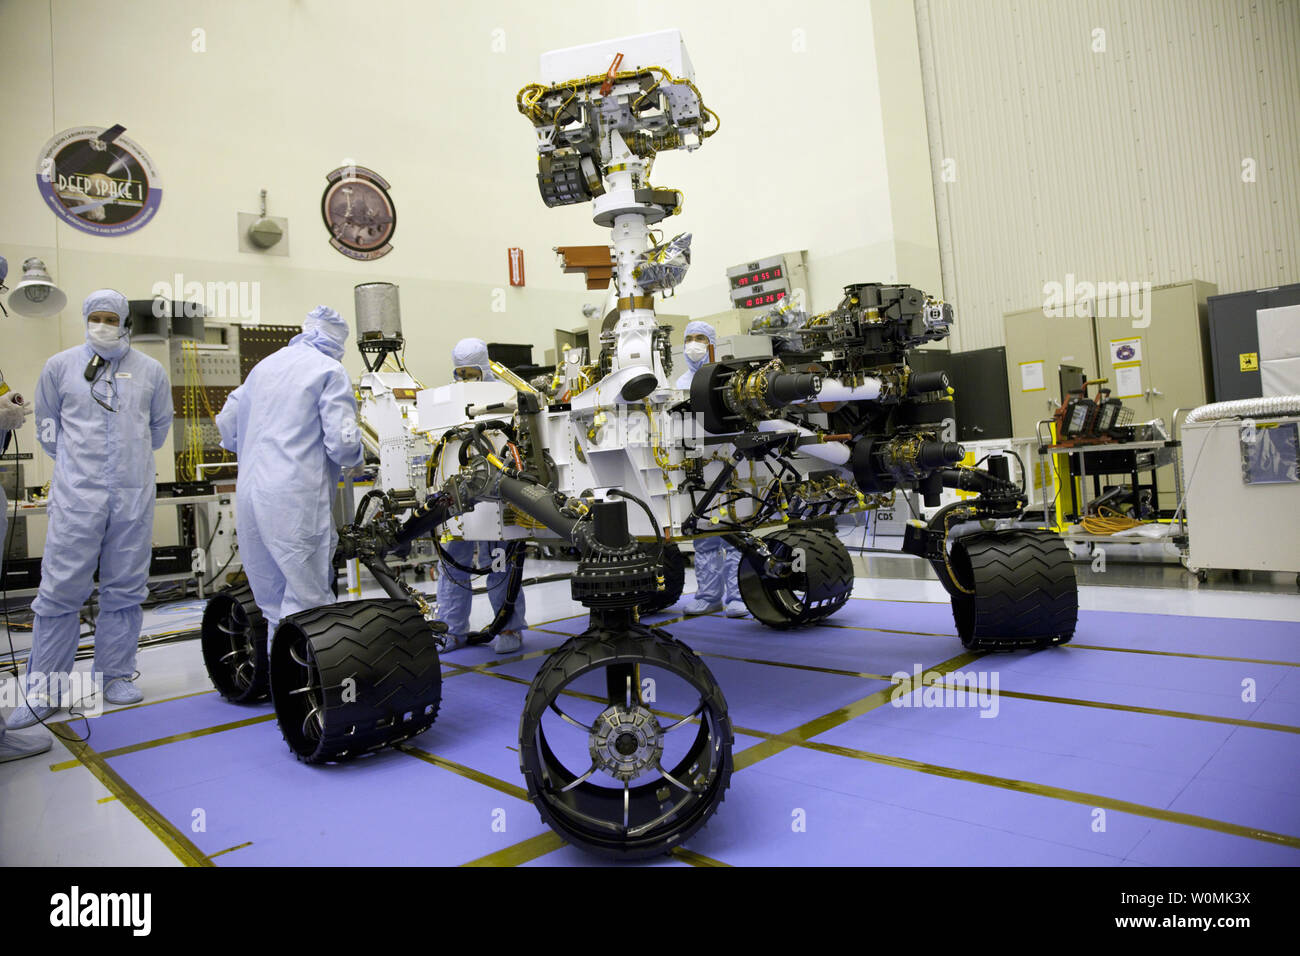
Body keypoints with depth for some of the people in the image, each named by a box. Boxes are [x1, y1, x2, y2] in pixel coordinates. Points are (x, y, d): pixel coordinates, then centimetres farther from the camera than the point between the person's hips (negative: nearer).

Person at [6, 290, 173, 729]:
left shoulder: (150, 371, 7)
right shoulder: (60, 366, 6)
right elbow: (47, 426, 14)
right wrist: (77, 461, 12)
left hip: (134, 497, 1)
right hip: (76, 497, -1)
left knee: (125, 590, 7)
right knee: (60, 590, -2)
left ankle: (116, 676, 19)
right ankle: (44, 691, 8)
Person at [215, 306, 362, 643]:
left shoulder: (264, 366, 19)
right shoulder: (330, 370, -2)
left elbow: (226, 424, 24)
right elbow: (342, 442, -12)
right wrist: (356, 456, 9)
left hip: (249, 494, 7)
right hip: (297, 500, -7)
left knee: (273, 603, 15)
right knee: (306, 602, -3)